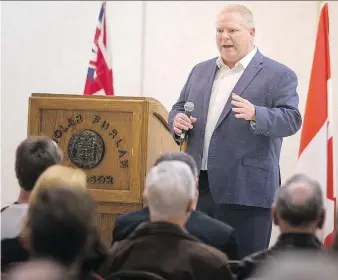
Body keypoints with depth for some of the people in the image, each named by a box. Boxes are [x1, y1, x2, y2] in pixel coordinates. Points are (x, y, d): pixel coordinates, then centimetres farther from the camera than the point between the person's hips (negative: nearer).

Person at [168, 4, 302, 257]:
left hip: (246, 191, -5)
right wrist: (177, 121, -2)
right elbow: (180, 107, 23)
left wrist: (255, 114, -29)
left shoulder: (279, 75, -1)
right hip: (198, 186, 5)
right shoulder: (200, 71, 18)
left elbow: (291, 119, -11)